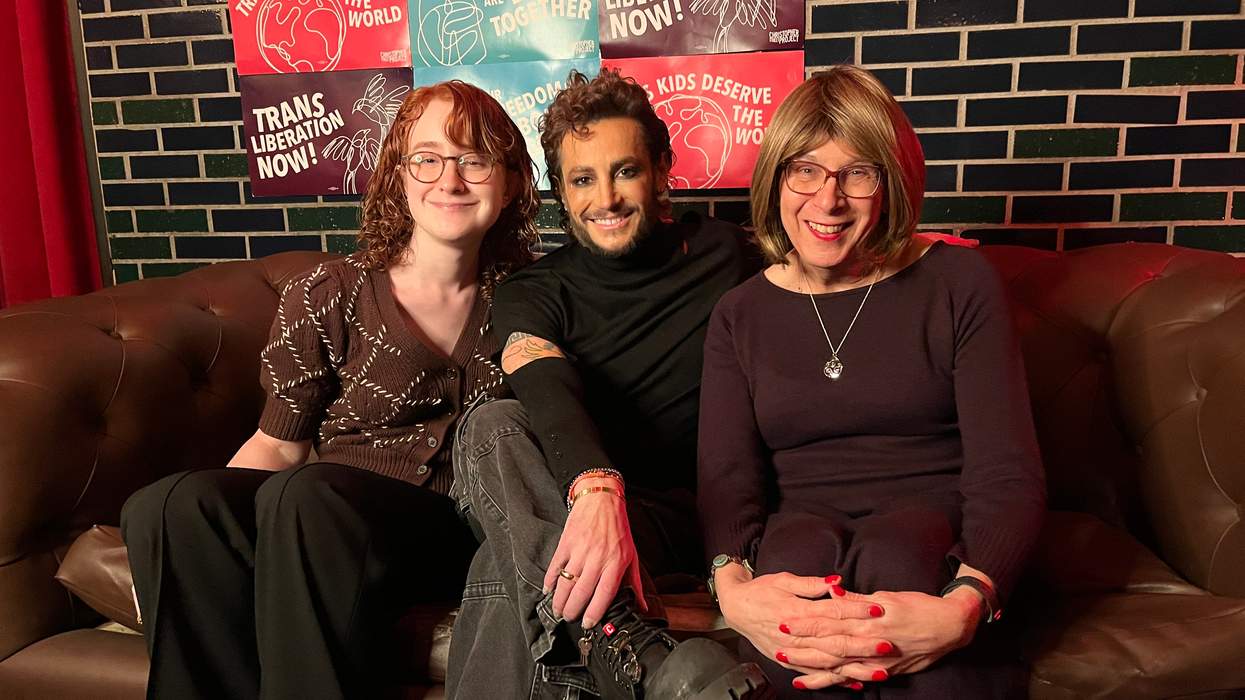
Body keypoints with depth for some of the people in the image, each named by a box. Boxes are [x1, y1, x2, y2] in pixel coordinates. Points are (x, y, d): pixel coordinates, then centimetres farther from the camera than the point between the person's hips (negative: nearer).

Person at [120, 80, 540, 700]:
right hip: (318, 522, 2)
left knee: (307, 496, -32)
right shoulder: (325, 297, 7)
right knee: (166, 506, -26)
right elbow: (277, 444, 7)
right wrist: (196, 516, -11)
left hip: (459, 530, -1)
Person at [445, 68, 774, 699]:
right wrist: (596, 485, -39)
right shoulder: (531, 292, 5)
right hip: (565, 499, 2)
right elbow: (547, 389, -17)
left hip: (677, 511, -2)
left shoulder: (722, 254, 10)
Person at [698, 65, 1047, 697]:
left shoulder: (959, 283, 1)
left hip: (938, 535, -1)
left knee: (892, 557, -34)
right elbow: (726, 478, -4)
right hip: (799, 536, 2)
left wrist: (965, 606, -29)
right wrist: (733, 588, -28)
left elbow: (1008, 474, -8)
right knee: (802, 551, -32)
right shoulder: (739, 315, 8)